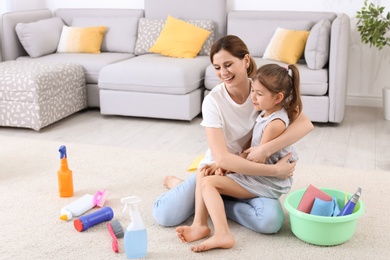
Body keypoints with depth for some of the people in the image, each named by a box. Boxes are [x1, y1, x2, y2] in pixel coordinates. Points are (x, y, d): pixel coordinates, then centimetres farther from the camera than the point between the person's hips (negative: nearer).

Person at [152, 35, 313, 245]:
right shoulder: (213, 101, -19)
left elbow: (306, 124, -25)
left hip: (252, 174, 1)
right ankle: (179, 185, 14)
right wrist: (274, 170, -31)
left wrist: (266, 149, -37)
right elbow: (222, 159, -28)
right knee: (164, 215, -20)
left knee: (272, 221, -30)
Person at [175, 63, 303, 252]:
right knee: (203, 175, 2)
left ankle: (222, 235, -26)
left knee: (208, 182, -19)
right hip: (254, 172, 10)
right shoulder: (265, 113, 8)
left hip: (267, 182, -10)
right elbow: (250, 149, 9)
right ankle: (200, 224, -7)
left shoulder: (276, 123, -22)